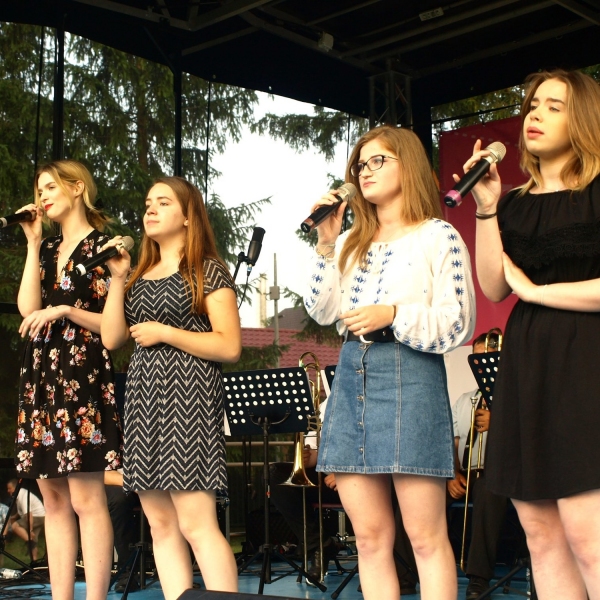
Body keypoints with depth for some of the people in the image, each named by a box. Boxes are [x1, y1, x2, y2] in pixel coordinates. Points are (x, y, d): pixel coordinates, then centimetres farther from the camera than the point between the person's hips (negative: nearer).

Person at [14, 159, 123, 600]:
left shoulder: (102, 246, -1)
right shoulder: (48, 250, 18)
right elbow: (28, 308, 1)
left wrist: (66, 310, -17)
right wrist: (33, 243, 3)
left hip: (82, 376, -7)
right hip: (41, 378, 7)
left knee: (85, 500, -8)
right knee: (54, 500, 7)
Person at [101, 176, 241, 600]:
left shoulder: (208, 271, 0)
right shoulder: (141, 275, 20)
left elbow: (230, 347, -8)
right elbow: (112, 338, 10)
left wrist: (164, 333, -10)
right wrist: (117, 278, 4)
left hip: (188, 396, -7)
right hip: (142, 399, 7)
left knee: (195, 523, -13)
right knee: (161, 525, 5)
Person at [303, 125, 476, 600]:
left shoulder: (438, 236, 2)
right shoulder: (352, 242, 19)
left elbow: (459, 324, -5)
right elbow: (322, 311, 10)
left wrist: (394, 315, -17)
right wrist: (326, 246, 2)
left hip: (410, 374, -6)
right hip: (351, 377, 6)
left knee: (426, 537, -5)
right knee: (369, 537, 7)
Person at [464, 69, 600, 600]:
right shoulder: (515, 204, 16)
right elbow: (493, 287, 5)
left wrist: (536, 291, -6)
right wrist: (486, 208, 0)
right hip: (524, 363, 6)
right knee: (541, 534, 6)